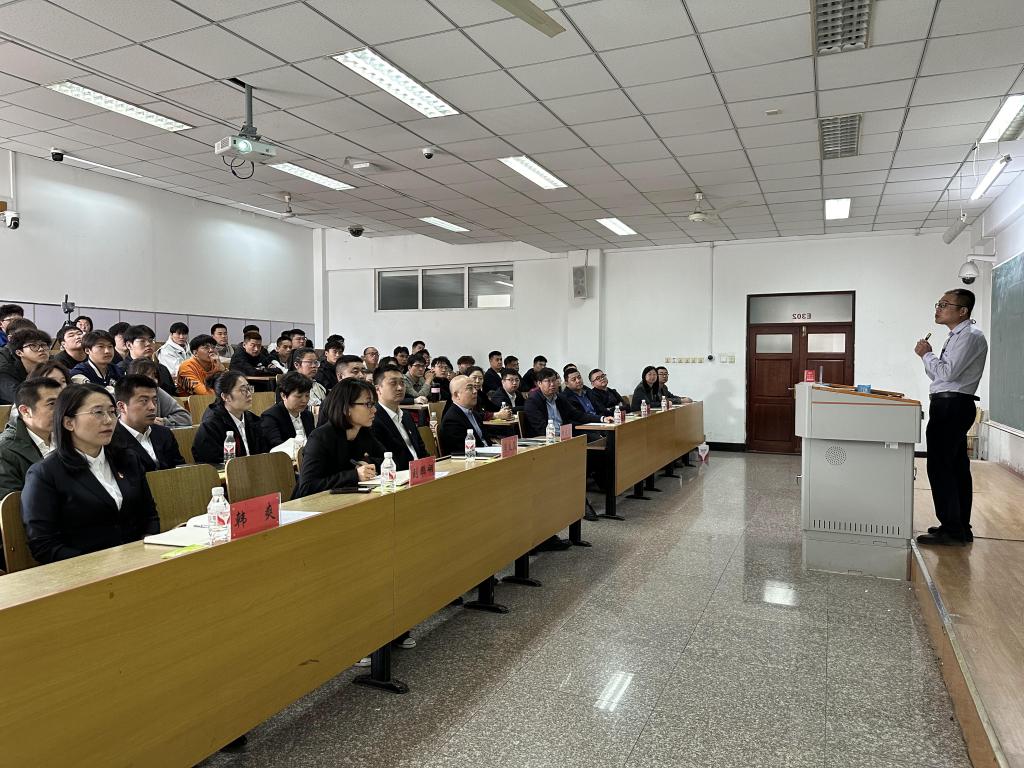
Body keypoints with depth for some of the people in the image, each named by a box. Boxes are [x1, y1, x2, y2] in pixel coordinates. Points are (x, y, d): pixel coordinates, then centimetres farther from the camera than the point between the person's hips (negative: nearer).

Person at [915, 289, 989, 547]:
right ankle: (960, 527, 21)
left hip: (951, 406, -10)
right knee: (957, 467, 13)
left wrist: (926, 354, -7)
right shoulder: (957, 336, 19)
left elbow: (948, 372, -20)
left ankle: (951, 530, -5)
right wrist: (927, 356, 5)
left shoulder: (970, 336, -12)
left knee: (940, 467, -9)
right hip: (953, 407, 10)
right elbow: (941, 374, 19)